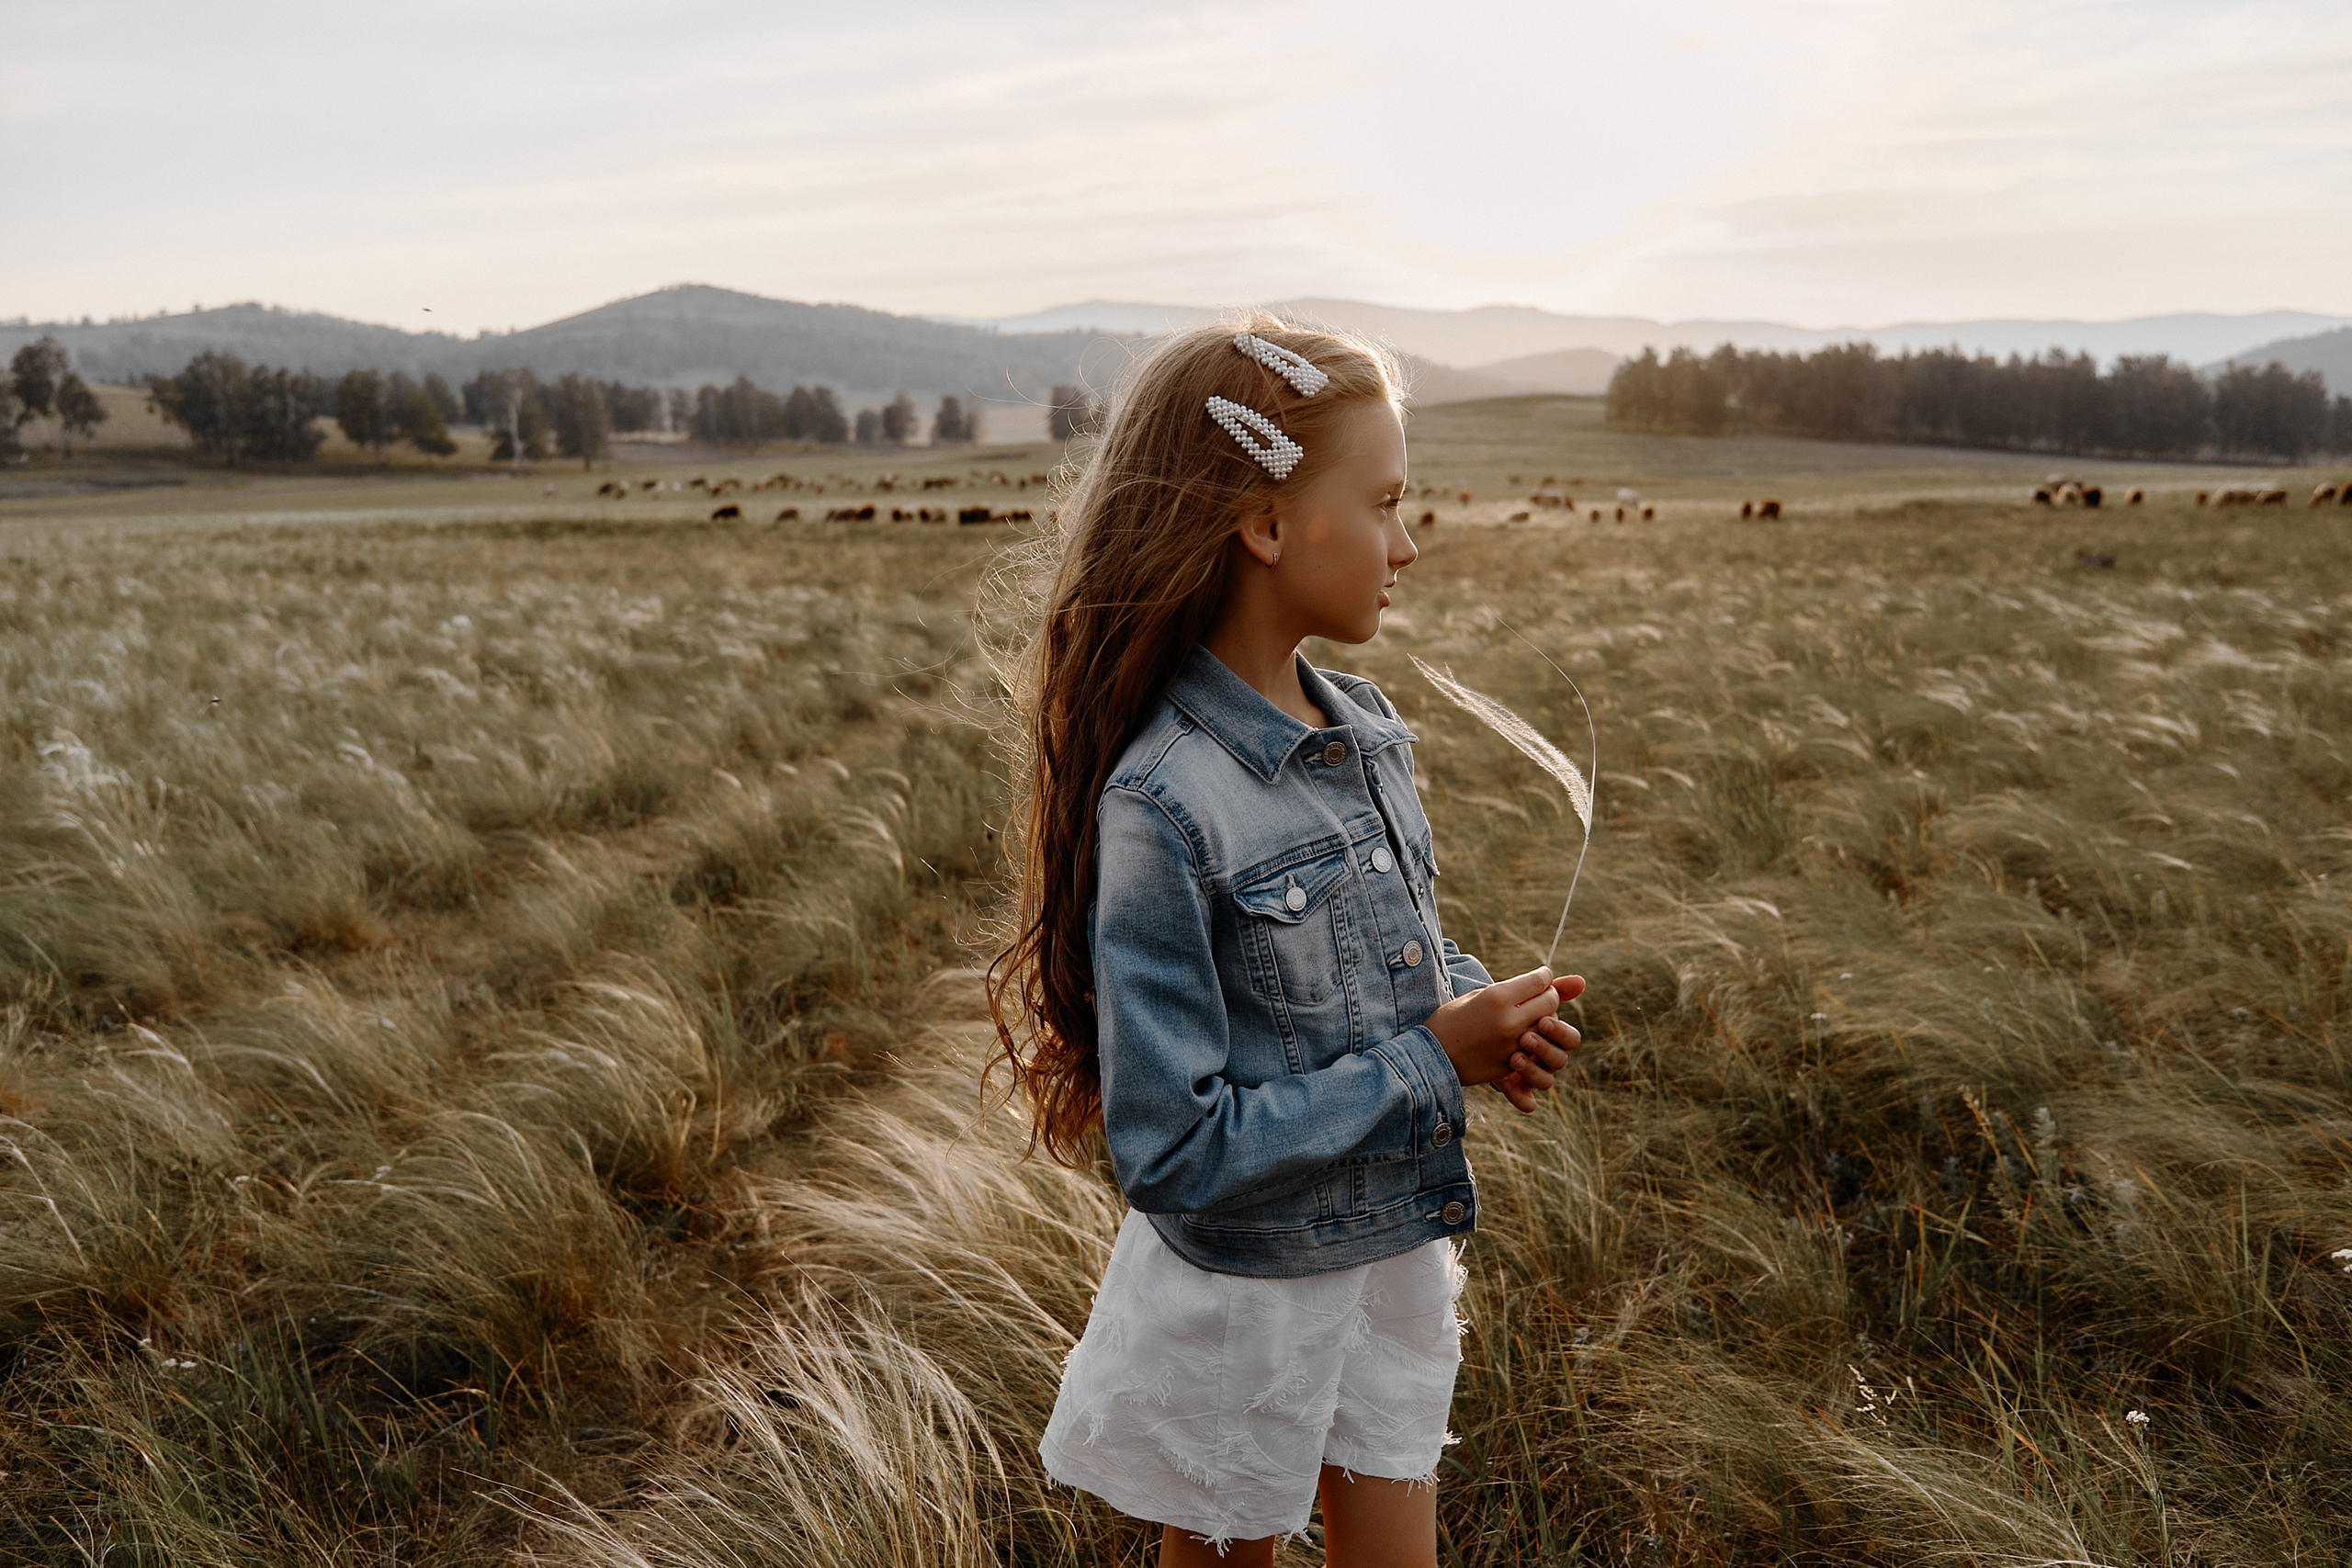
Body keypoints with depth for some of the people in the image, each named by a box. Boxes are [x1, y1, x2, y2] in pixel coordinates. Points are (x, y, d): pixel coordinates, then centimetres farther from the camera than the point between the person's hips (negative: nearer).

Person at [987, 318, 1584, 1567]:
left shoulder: (1366, 729, -2)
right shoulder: (1163, 803, -27)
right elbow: (1174, 1148, -26)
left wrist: (1477, 1006, -9)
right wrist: (1432, 1063, -23)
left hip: (1393, 1258, 6)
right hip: (1243, 1305, -6)